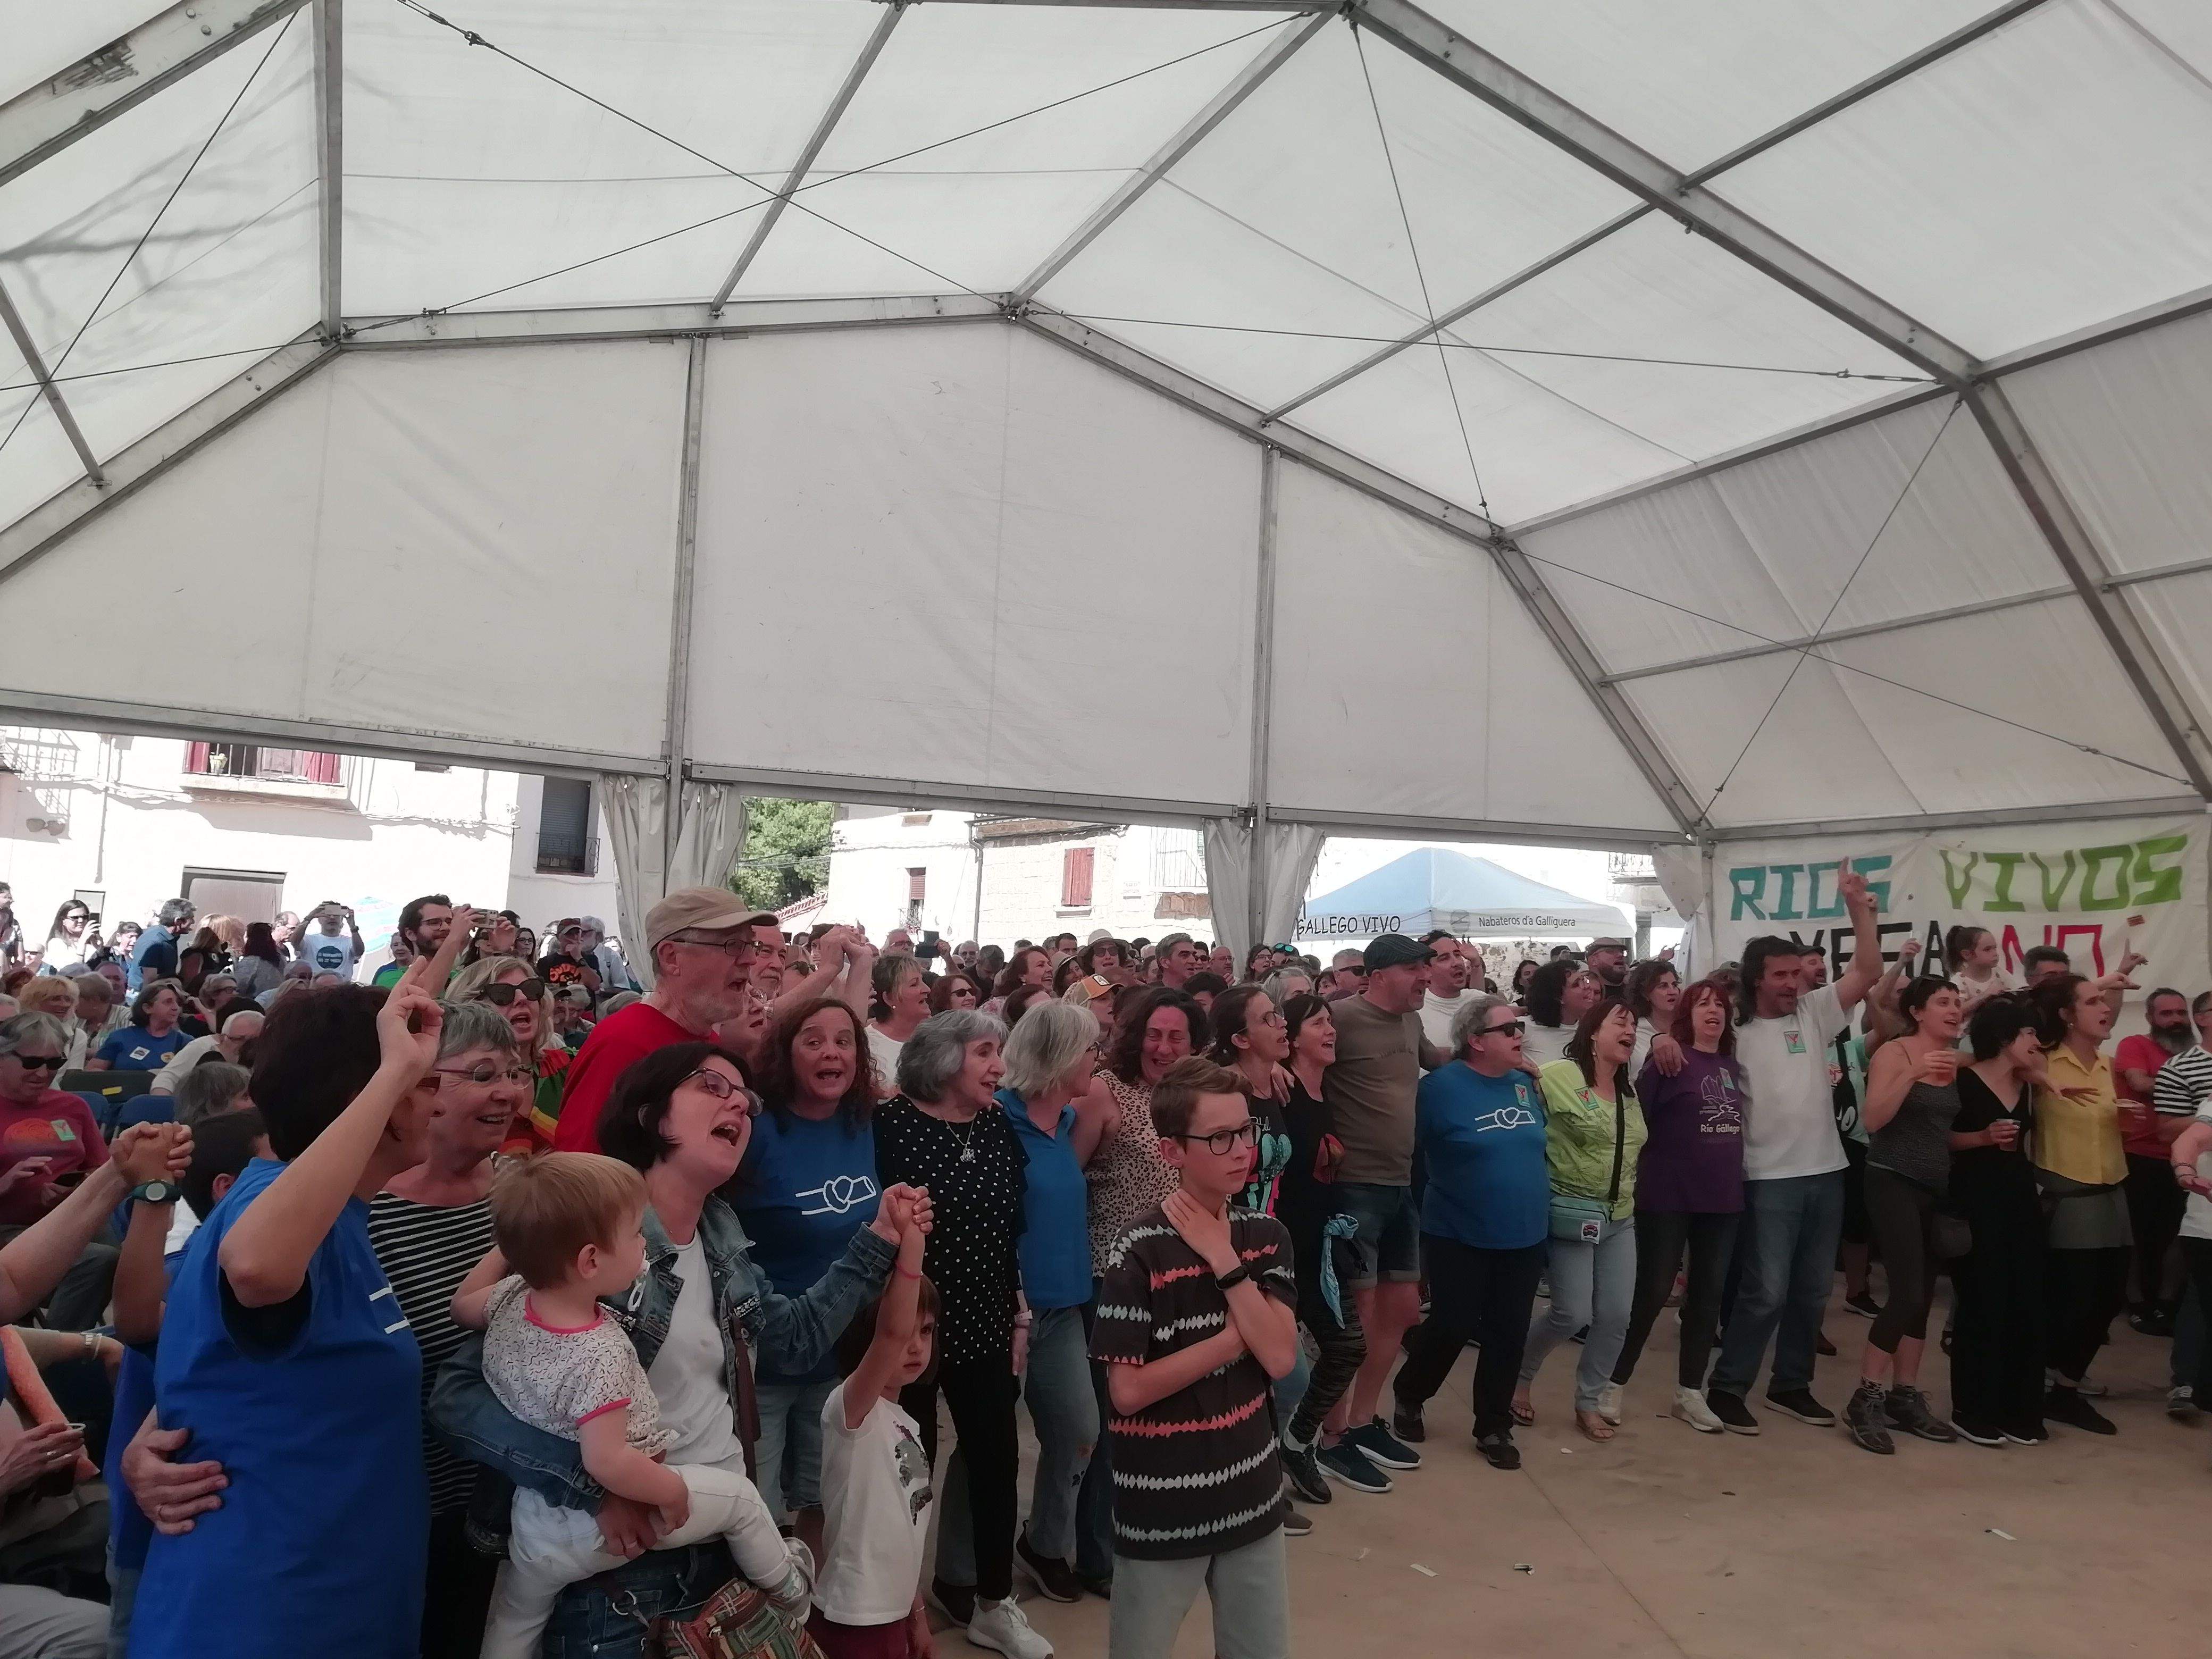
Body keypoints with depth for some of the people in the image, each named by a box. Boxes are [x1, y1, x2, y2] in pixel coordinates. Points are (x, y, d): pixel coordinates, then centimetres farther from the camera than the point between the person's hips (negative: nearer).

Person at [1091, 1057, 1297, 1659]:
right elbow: (1128, 1391, -19)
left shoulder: (1266, 1237, -1)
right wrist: (1235, 1340, -16)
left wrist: (1225, 1262, -18)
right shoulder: (1139, 1254, -18)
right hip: (1161, 1506, -5)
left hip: (1251, 1493, 5)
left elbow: (1279, 1358, -10)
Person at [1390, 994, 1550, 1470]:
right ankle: (1408, 1398, 28)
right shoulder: (1442, 1086, -15)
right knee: (1451, 1328, 2)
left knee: (1509, 1334, 9)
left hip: (1524, 1236, 5)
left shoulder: (1526, 1085, 3)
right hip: (1459, 1237, -5)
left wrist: (1536, 1204, 16)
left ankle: (1494, 1428, 26)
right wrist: (1437, 1199, -7)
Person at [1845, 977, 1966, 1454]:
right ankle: (1865, 1400, -4)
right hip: (1894, 1182, -7)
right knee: (1908, 1293, -13)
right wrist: (1913, 1073, -27)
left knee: (1923, 1296, 7)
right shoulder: (1894, 1053, -9)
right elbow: (1874, 1120, -19)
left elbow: (1950, 1127, 17)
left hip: (1936, 1187, 7)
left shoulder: (1955, 1059, 10)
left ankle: (1904, 1397, 18)